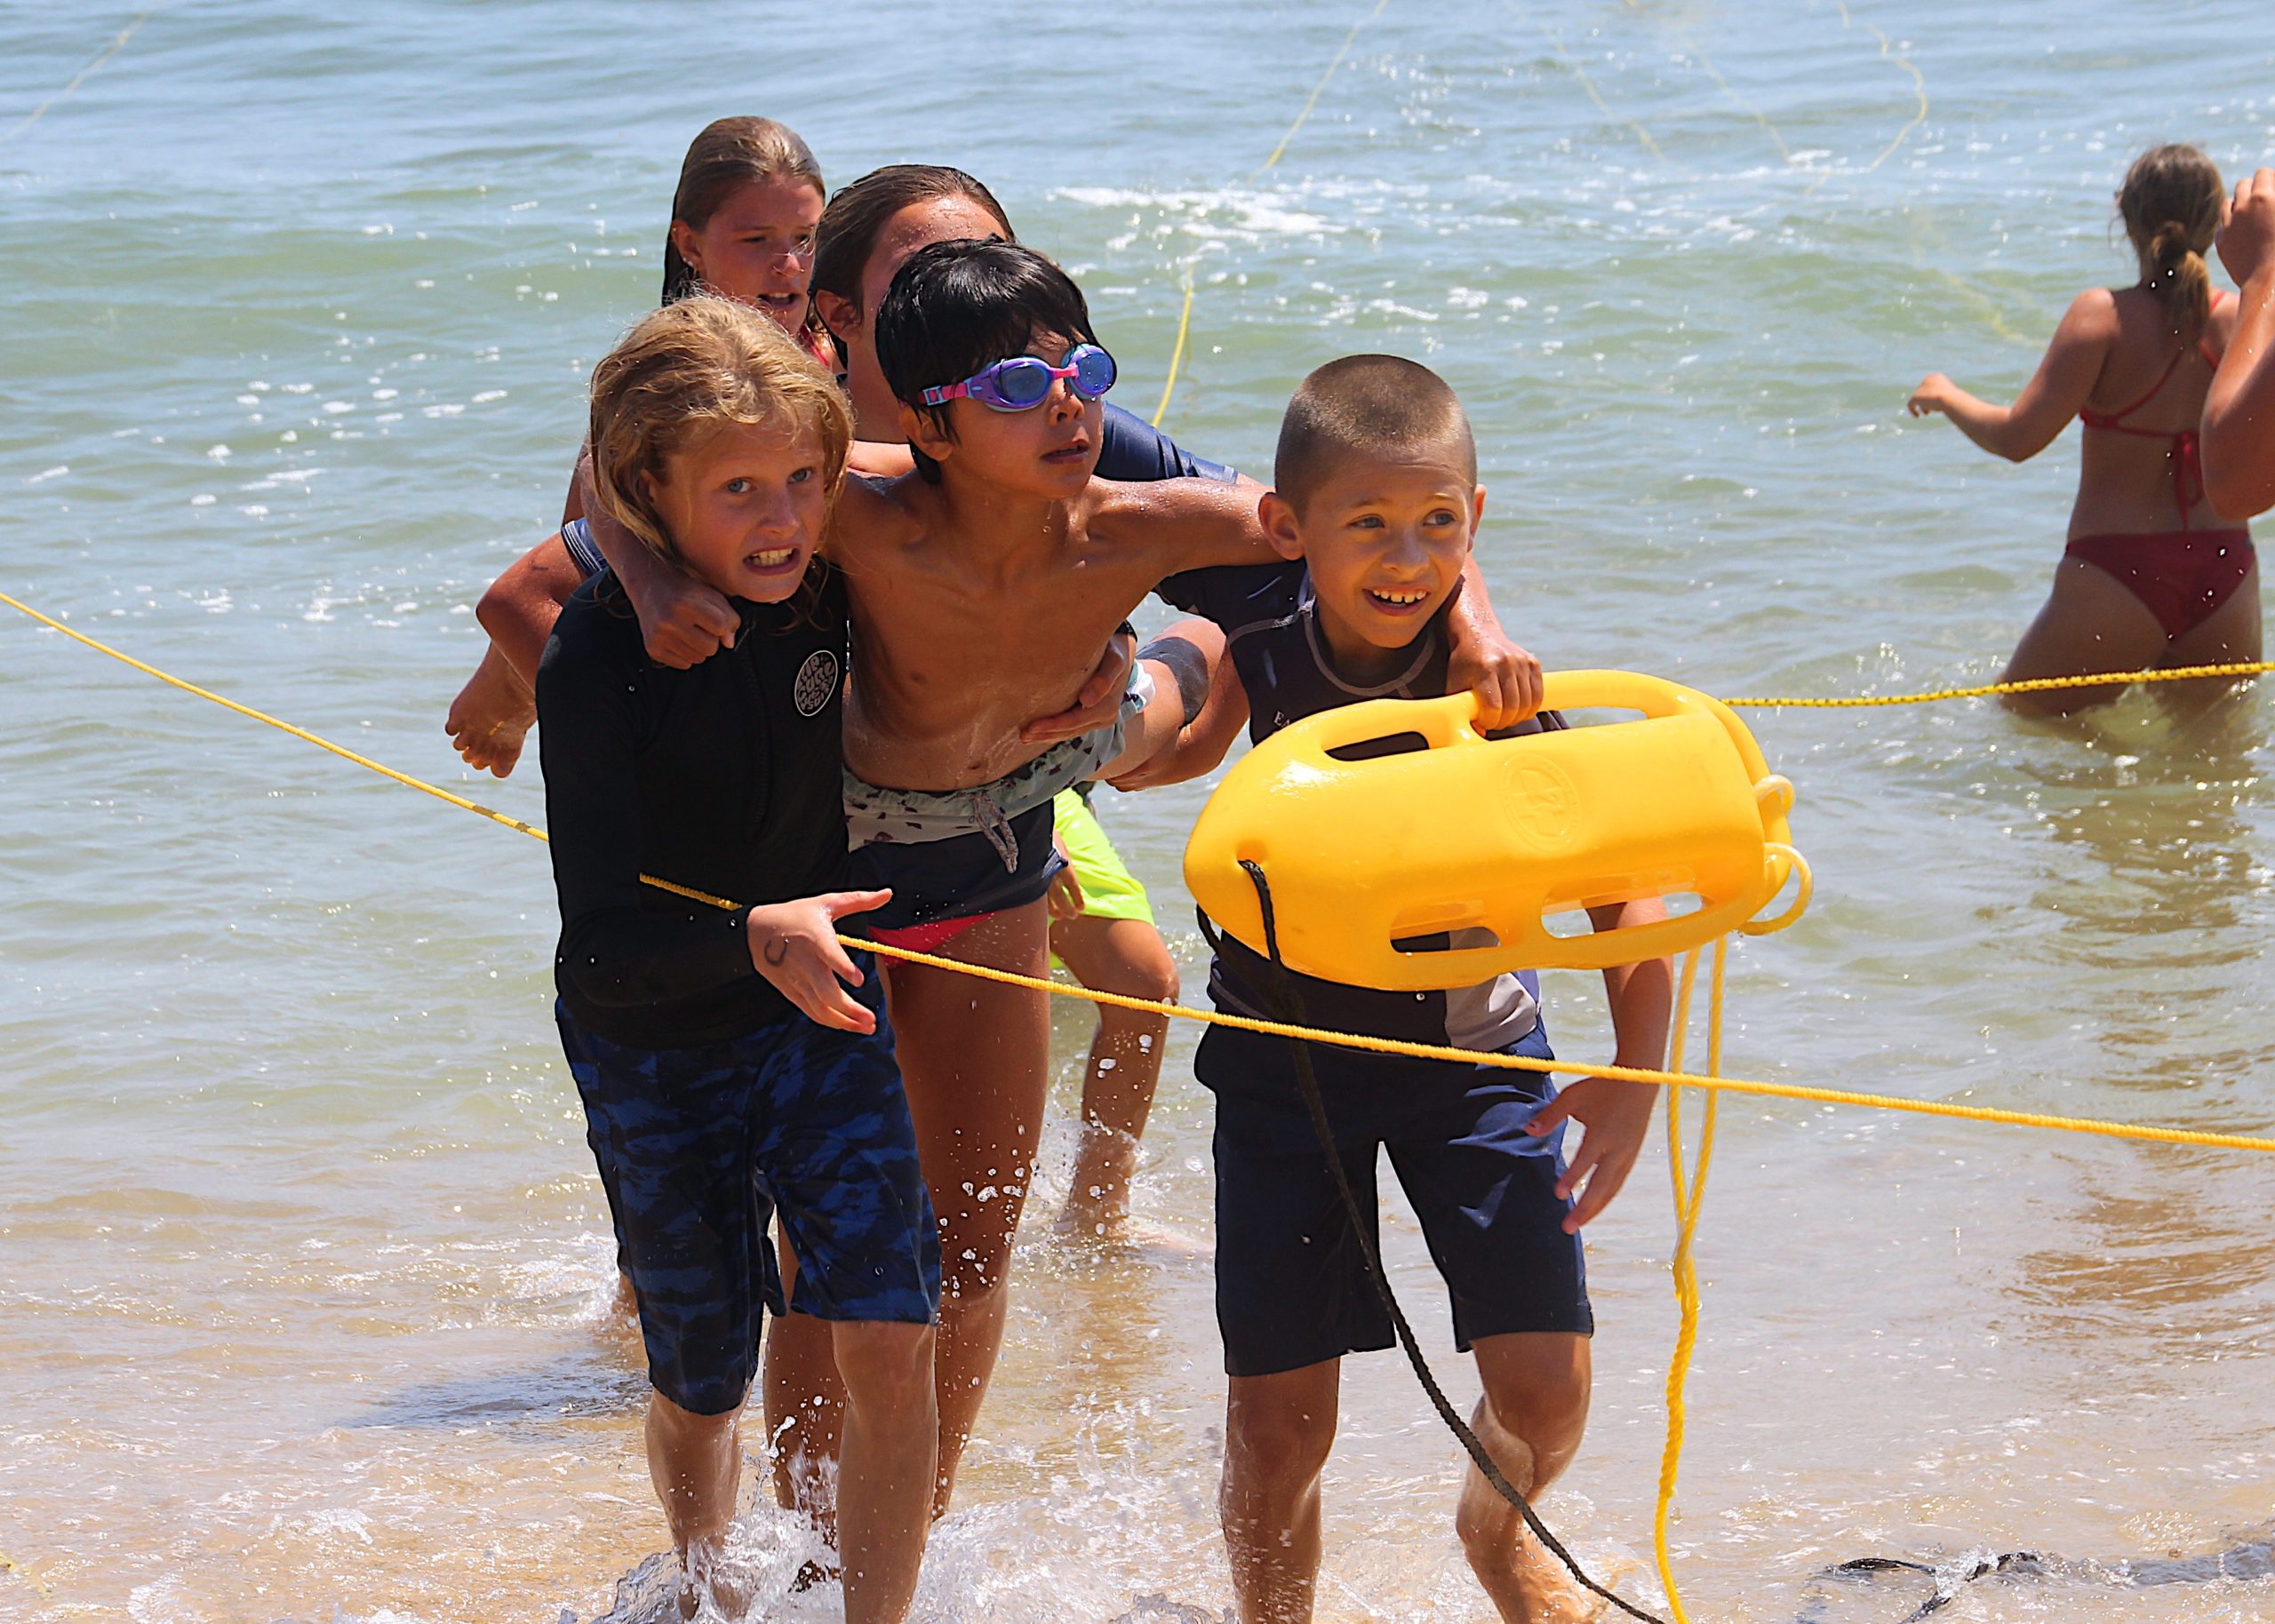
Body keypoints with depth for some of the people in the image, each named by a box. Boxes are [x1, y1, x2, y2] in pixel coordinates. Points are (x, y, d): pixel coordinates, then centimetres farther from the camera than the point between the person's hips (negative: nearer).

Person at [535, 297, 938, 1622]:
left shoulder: (827, 585, -15)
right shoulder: (596, 663, -27)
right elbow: (603, 948, -32)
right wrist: (755, 938, -50)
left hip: (818, 1010, 3)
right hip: (654, 1045, -3)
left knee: (890, 1337, -13)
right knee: (702, 1384, 12)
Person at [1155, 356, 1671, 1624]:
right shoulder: (1259, 618, -21)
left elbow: (1626, 887, -20)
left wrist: (1637, 1078, -29)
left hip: (1469, 1045, -1)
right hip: (1286, 1043, 1)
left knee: (1547, 1385, -2)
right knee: (1278, 1418, 0)